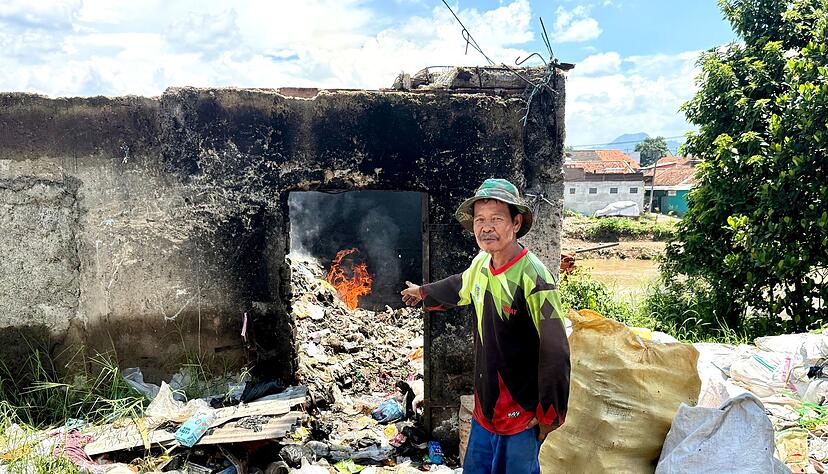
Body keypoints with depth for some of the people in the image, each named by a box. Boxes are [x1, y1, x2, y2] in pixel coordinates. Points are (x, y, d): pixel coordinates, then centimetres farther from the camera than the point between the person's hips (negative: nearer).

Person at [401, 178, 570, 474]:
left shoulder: (532, 277, -25)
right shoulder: (481, 263, -2)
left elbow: (555, 352, -22)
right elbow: (461, 287, 23)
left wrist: (550, 416, -15)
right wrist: (424, 292, 39)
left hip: (522, 413, -7)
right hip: (485, 405, 7)